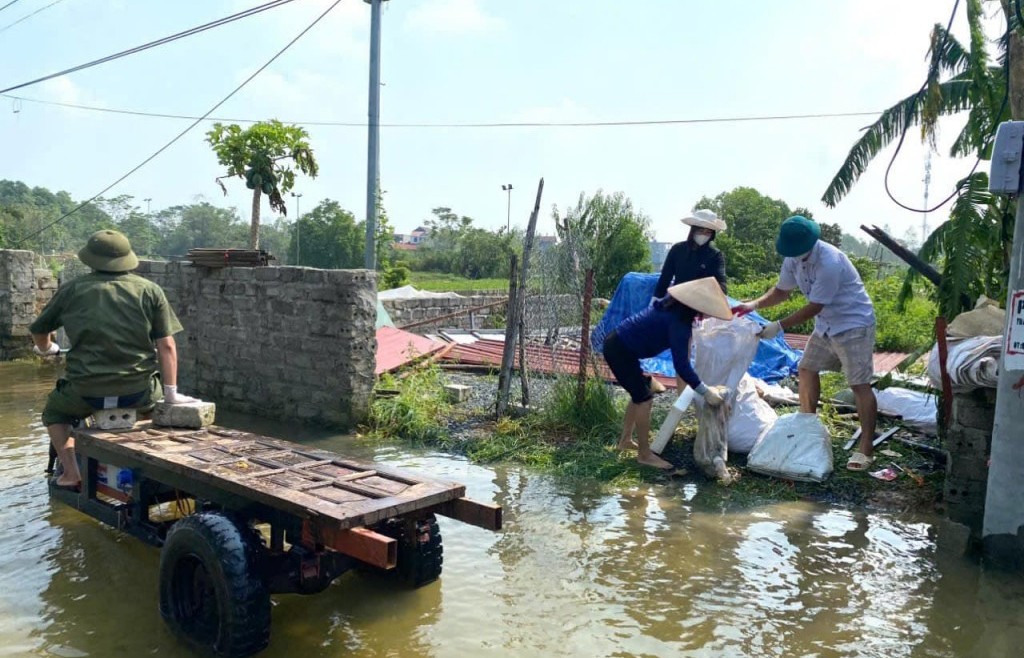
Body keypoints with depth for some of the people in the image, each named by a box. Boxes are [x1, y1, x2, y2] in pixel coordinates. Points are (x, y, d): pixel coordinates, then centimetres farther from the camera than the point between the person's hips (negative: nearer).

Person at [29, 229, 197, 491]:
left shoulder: (72, 290, 4)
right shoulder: (150, 290, 1)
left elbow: (39, 331, 18)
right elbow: (166, 345, -3)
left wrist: (46, 348, 41)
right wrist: (171, 392, 3)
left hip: (86, 393, 0)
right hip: (139, 394, 0)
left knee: (54, 410, 33)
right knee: (156, 392, 35)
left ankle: (70, 472, 18)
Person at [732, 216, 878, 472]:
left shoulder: (830, 262, -32)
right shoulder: (794, 258, -6)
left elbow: (814, 307, -27)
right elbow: (782, 291, 6)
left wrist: (779, 326, -26)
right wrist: (754, 304, -10)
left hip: (854, 324, -9)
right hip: (826, 324, 9)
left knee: (859, 384, -8)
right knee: (807, 369, 14)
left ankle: (866, 448, -3)